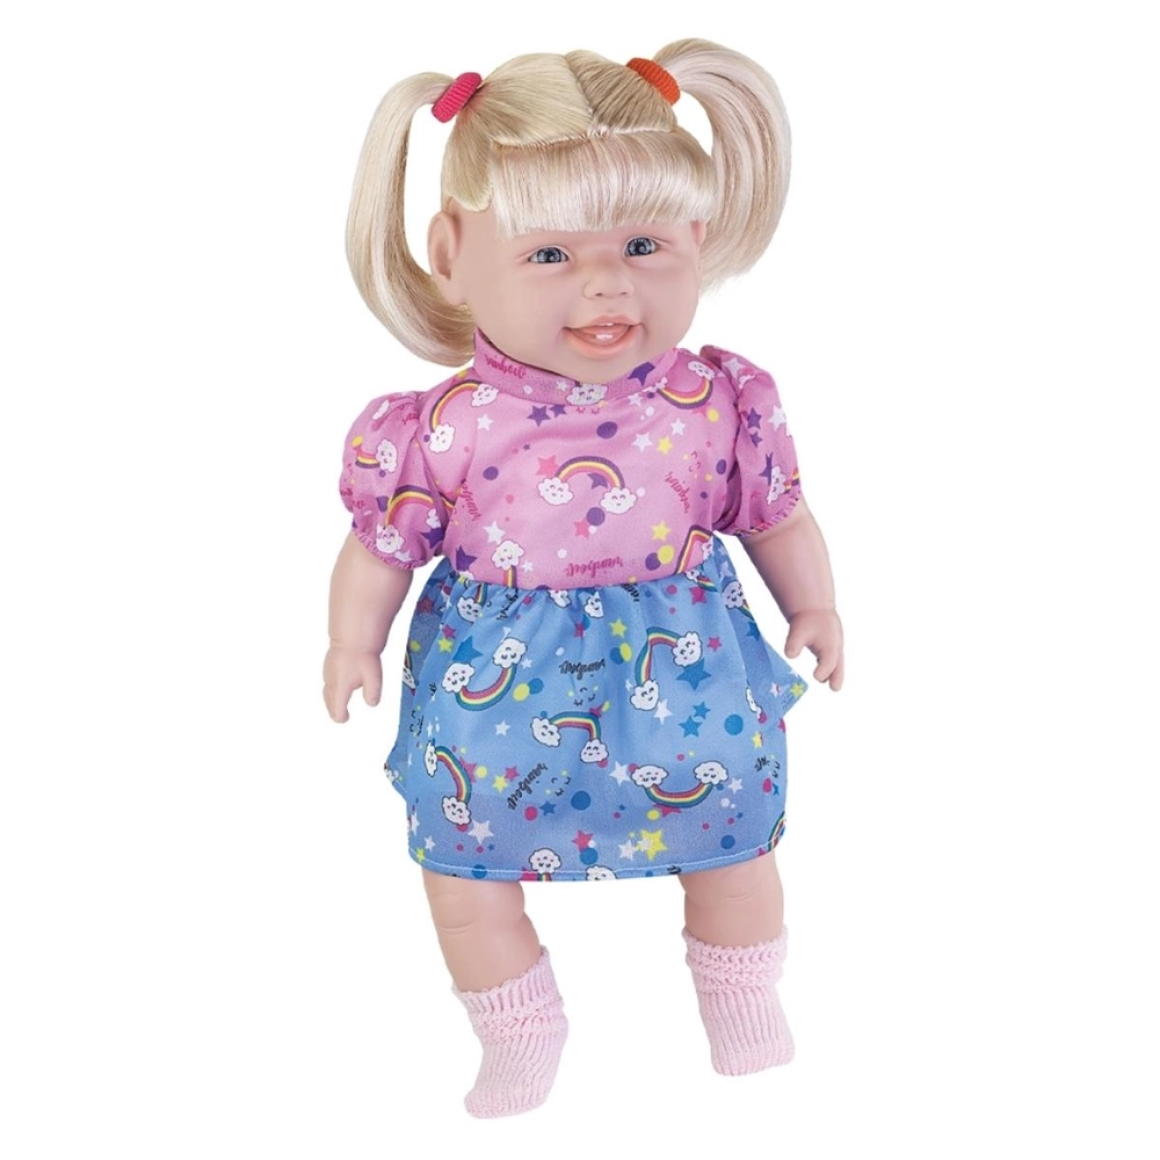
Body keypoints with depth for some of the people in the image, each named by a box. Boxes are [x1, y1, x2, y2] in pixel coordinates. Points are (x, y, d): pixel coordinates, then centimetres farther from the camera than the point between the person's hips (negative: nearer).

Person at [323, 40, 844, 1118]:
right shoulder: (442, 427, -19)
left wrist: (813, 605, 12)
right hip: (499, 679, -1)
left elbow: (777, 512, 4)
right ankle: (521, 1041, 40)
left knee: (733, 847, 18)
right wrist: (353, 642, 4)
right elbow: (383, 544, -3)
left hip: (680, 666, 1)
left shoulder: (722, 402, -13)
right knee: (464, 874, 11)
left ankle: (742, 1008, 50)